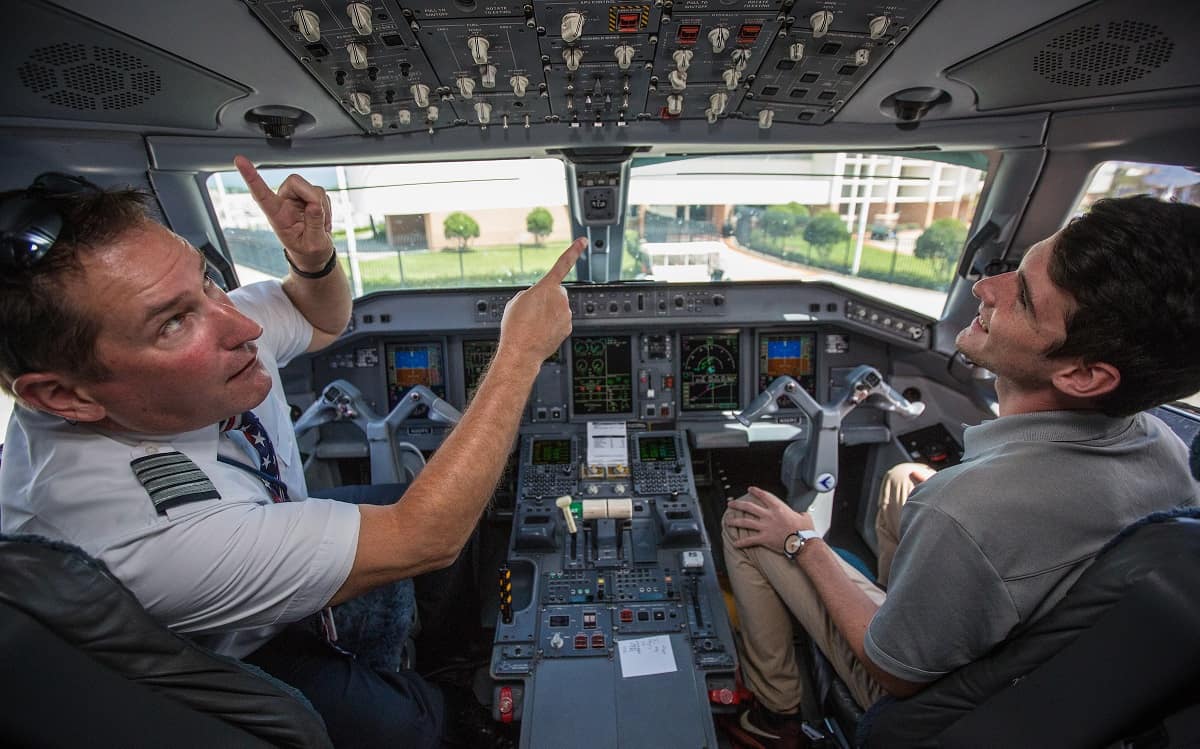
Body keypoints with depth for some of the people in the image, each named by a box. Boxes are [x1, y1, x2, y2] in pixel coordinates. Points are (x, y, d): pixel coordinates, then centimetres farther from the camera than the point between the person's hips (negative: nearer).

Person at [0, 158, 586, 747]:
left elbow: (322, 322, 0)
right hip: (245, 659, -6)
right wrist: (521, 352, -34)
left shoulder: (201, 320, -21)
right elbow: (421, 540, -39)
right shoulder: (137, 537, -41)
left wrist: (313, 256, -24)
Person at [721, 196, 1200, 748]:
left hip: (927, 700, -6)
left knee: (744, 519, -3)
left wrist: (801, 543, -14)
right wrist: (943, 501, 11)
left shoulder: (964, 514, -42)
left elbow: (897, 674, -24)